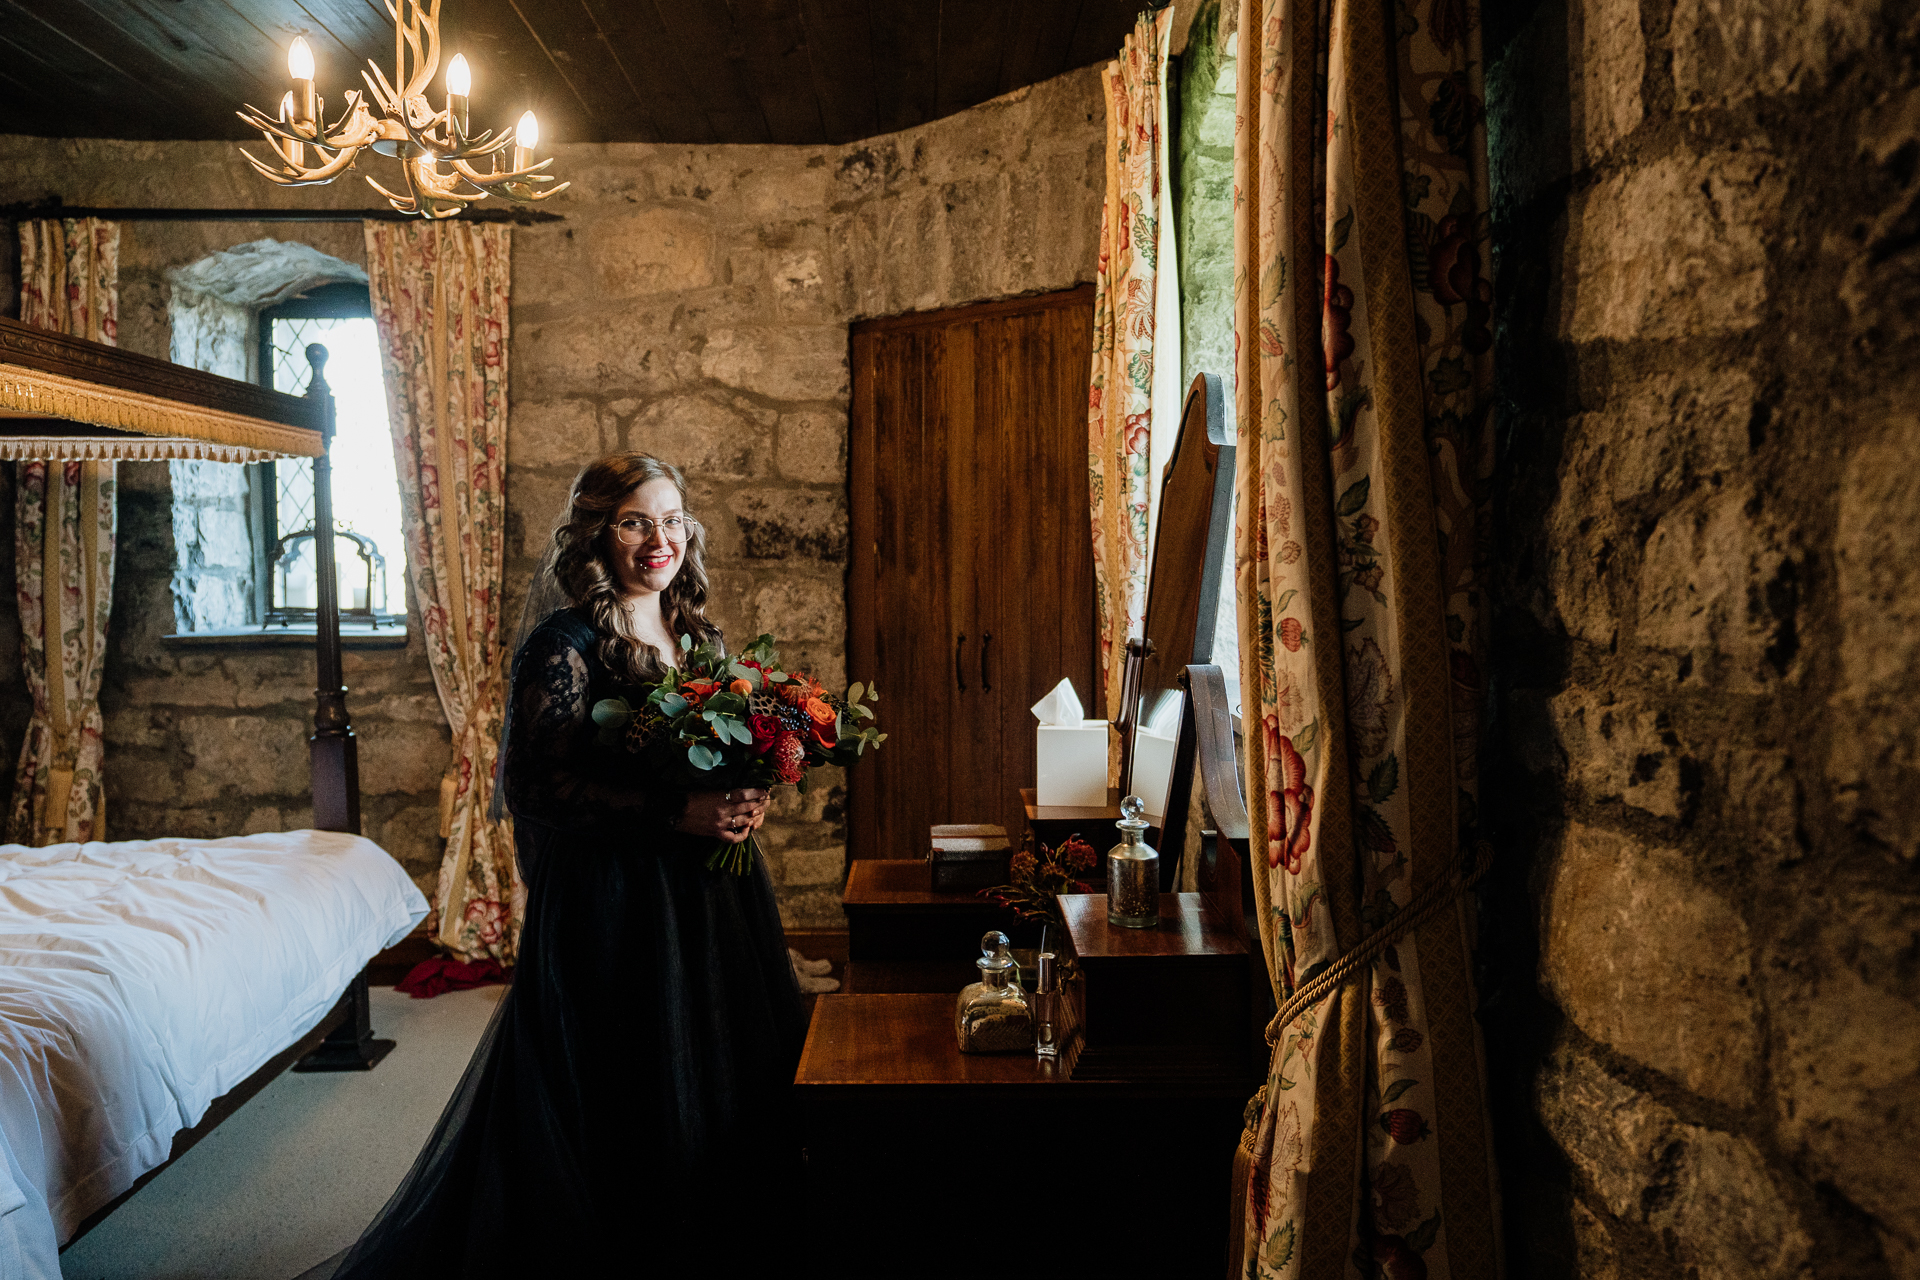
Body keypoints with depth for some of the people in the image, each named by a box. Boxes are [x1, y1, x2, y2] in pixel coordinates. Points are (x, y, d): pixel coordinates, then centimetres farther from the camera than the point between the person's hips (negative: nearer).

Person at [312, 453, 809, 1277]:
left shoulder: (699, 637, 10)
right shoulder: (564, 646, -11)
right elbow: (536, 785, -18)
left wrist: (743, 801, -3)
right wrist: (677, 813, -24)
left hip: (710, 899, 7)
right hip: (612, 907, -7)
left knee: (730, 1097, 16)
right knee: (637, 1110, 3)